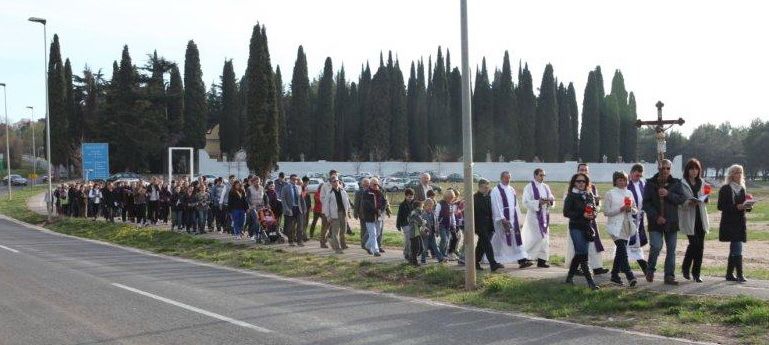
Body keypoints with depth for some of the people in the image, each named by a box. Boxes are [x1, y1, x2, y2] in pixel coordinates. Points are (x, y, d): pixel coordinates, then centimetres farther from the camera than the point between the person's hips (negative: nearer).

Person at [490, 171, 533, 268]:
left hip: (513, 218, 6)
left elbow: (516, 205, 18)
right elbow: (496, 206, -12)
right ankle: (497, 261, 11)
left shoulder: (512, 190, 14)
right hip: (503, 219, -6)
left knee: (517, 239, -2)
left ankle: (522, 260, -7)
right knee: (501, 240, 0)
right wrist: (502, 219, -20)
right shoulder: (496, 191, -6)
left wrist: (518, 219, 14)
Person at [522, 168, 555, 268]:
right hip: (534, 215, -6)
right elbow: (526, 202, -13)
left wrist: (550, 201, -12)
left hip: (545, 215, 7)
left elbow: (552, 199, 11)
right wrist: (539, 202, -23)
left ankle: (542, 260, 10)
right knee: (538, 237, -12)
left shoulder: (546, 187, 12)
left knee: (545, 237, 5)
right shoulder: (529, 187, -6)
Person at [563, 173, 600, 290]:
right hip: (576, 227, -6)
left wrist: (593, 214, -6)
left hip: (587, 227, 6)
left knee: (579, 254, 11)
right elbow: (566, 212, -11)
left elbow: (594, 209, 18)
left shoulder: (589, 196, 11)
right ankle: (590, 281, -11)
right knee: (583, 254, -9)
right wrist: (582, 215, -19)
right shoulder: (571, 196, -5)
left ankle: (569, 277, 25)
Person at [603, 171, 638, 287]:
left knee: (620, 251, 10)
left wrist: (630, 209, -6)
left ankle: (615, 275, 20)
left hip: (627, 226, 6)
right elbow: (606, 212, -6)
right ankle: (630, 276, -22)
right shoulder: (610, 194, -2)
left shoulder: (629, 193, 13)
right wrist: (620, 209, -16)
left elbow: (635, 210, 17)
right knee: (623, 250, -17)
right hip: (616, 226, -6)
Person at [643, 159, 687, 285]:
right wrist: (656, 217, -11)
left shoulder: (676, 183, 6)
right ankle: (650, 271, 9)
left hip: (671, 222, 3)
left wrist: (668, 194, -17)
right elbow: (646, 203, -2)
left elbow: (682, 199, -3)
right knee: (656, 247, -14)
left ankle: (669, 276, 14)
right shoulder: (651, 183, 1)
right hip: (656, 222, -3)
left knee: (671, 250, 5)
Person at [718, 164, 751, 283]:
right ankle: (740, 275, -14)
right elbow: (721, 206, -10)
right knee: (737, 249, -14)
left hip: (740, 223, 7)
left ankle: (729, 274, 17)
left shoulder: (742, 189, 15)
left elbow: (744, 205, 20)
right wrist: (736, 207, -20)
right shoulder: (725, 189, -5)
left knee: (734, 249, 10)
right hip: (729, 223, -7)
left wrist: (747, 206, -4)